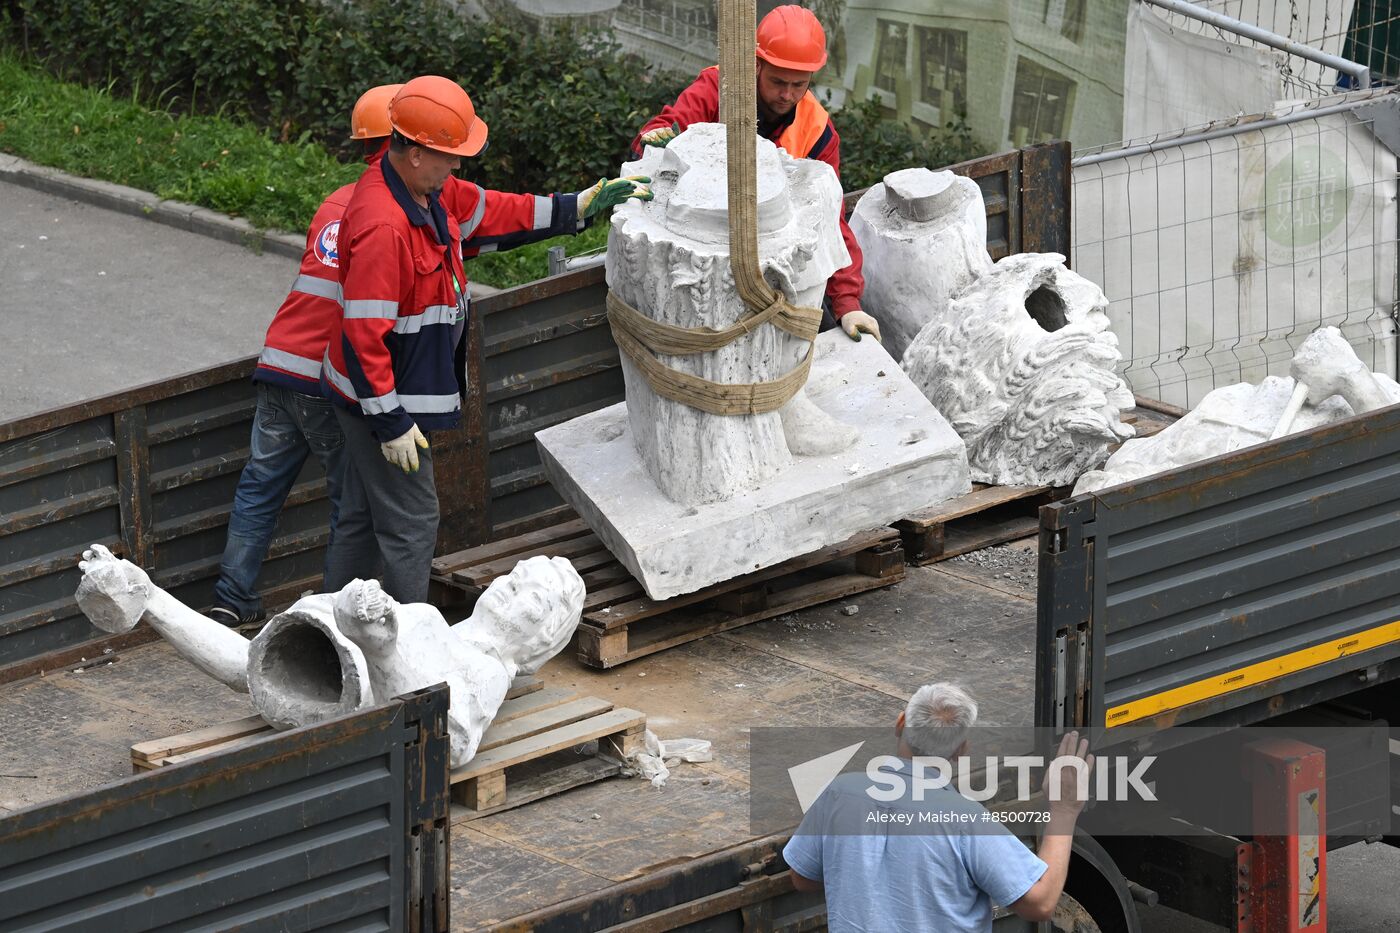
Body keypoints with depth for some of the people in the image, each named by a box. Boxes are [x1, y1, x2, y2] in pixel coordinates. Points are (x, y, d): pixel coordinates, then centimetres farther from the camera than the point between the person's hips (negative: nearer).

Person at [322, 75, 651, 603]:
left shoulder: (432, 191, -1)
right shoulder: (383, 227, -31)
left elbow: (490, 213, 16)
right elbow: (363, 335, -30)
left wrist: (578, 208, 10)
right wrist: (391, 422, -25)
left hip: (385, 391, 10)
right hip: (379, 396, -10)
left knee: (364, 516, 20)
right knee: (410, 523, 0)